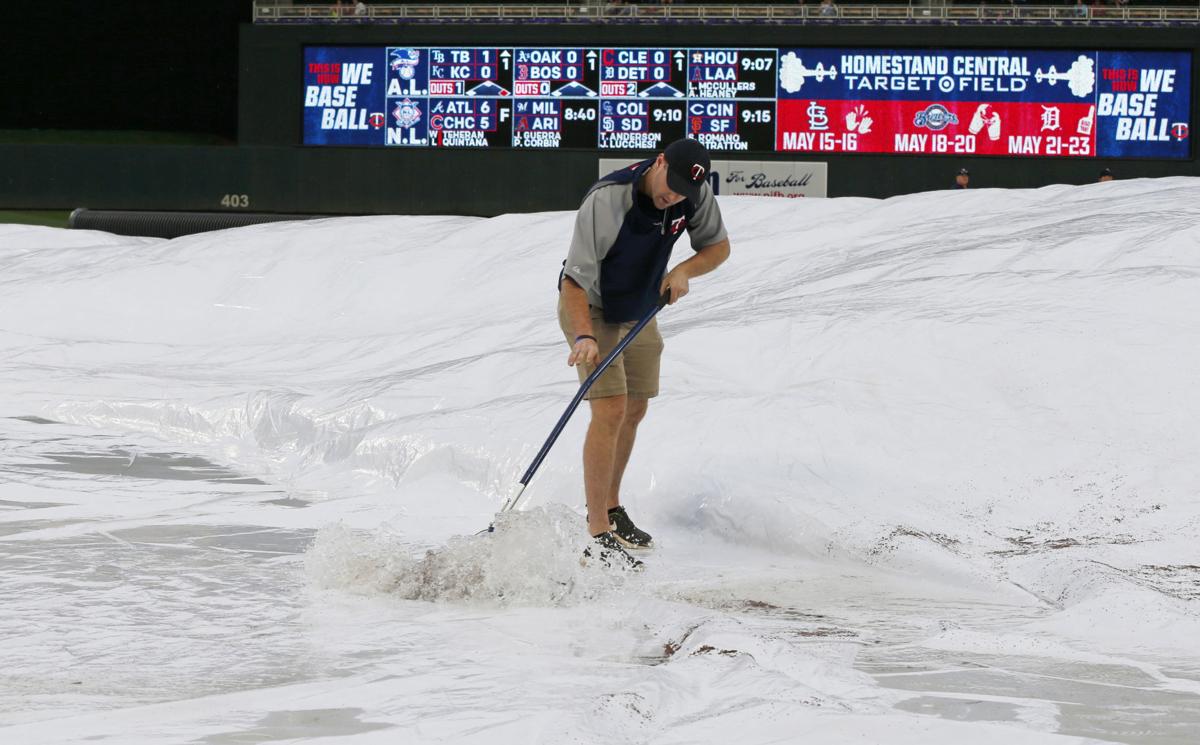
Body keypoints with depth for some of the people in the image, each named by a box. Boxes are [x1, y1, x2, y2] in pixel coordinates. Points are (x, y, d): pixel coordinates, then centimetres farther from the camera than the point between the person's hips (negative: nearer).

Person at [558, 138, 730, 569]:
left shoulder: (695, 193, -17)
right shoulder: (607, 200, -34)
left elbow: (718, 246, -2)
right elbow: (574, 281, -34)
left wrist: (685, 271, -22)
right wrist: (584, 337, -47)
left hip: (641, 312, 7)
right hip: (590, 308, -7)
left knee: (634, 410, 15)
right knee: (611, 410, -17)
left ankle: (609, 509, 35)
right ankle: (598, 536, -16)